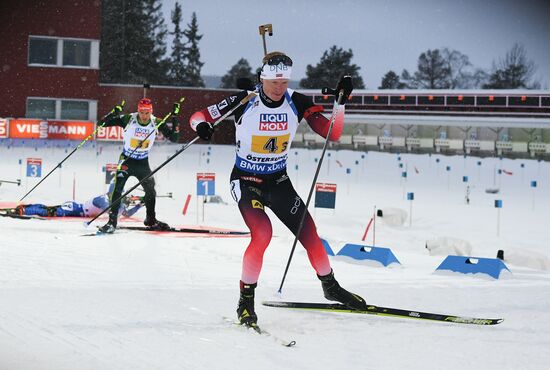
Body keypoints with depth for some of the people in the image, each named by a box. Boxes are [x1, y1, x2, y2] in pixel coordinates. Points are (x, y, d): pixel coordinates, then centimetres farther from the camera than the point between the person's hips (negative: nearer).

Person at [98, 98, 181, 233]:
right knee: (118, 188, -18)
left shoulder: (156, 123, -11)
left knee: (150, 189, 10)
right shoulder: (128, 119, -18)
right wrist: (114, 114, -36)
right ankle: (112, 221, -18)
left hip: (143, 162, 3)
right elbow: (104, 123, -17)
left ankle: (151, 219, 32)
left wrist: (175, 120, -23)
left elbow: (173, 138, -11)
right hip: (126, 159, -3)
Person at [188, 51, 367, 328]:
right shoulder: (244, 101, -17)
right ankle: (246, 300, -9)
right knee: (262, 234, -26)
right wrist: (202, 125, -35)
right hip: (246, 181, -4)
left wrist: (340, 103, -23)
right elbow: (198, 116, -11)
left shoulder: (297, 103, -8)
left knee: (309, 234, 0)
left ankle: (330, 287, 26)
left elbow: (333, 134, -8)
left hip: (278, 181, 4)